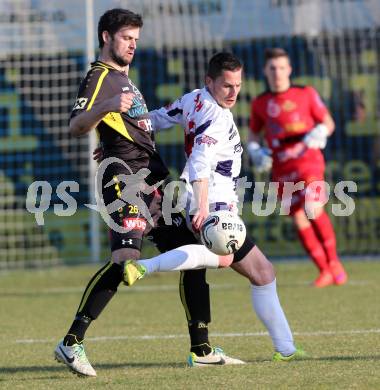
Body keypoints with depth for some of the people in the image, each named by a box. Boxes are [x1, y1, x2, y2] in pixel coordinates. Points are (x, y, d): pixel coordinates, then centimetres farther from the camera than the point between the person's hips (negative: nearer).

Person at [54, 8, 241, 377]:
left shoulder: (124, 79, 24)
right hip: (127, 179, -10)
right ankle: (70, 344, -19)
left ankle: (201, 348, 11)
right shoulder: (100, 77, -5)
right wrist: (107, 106, -36)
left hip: (152, 180, 10)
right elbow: (75, 126, -21)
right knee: (124, 260, -22)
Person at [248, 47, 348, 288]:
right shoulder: (260, 103, 9)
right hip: (282, 170, 3)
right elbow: (254, 134, 21)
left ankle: (333, 261, -3)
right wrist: (256, 151, 0)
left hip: (308, 162, -3)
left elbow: (328, 123, 7)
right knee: (300, 221, -2)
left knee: (313, 209, -22)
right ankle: (325, 272, 10)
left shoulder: (306, 94, 4)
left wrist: (319, 133, -14)